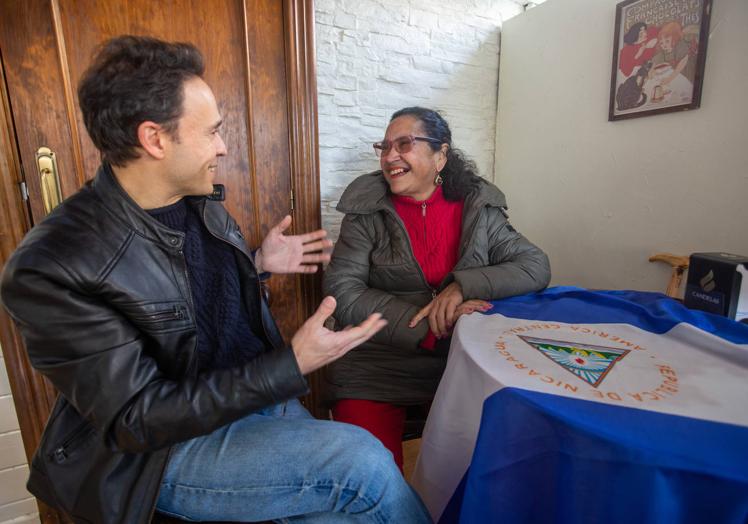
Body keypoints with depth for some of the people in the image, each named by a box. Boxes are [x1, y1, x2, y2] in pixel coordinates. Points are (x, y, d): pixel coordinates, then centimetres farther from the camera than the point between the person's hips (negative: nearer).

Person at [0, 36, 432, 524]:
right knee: (360, 459, -23)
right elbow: (137, 419, -21)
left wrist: (257, 263, 4)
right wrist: (292, 365, -29)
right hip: (161, 450, -6)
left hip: (262, 395, 6)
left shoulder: (202, 204, 1)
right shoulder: (51, 267, -20)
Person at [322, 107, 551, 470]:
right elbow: (342, 292, -10)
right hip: (377, 365, -1)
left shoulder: (478, 208, 4)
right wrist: (429, 326, -20)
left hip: (464, 359, 2)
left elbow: (536, 266, -1)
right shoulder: (368, 211, -2)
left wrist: (464, 285, -19)